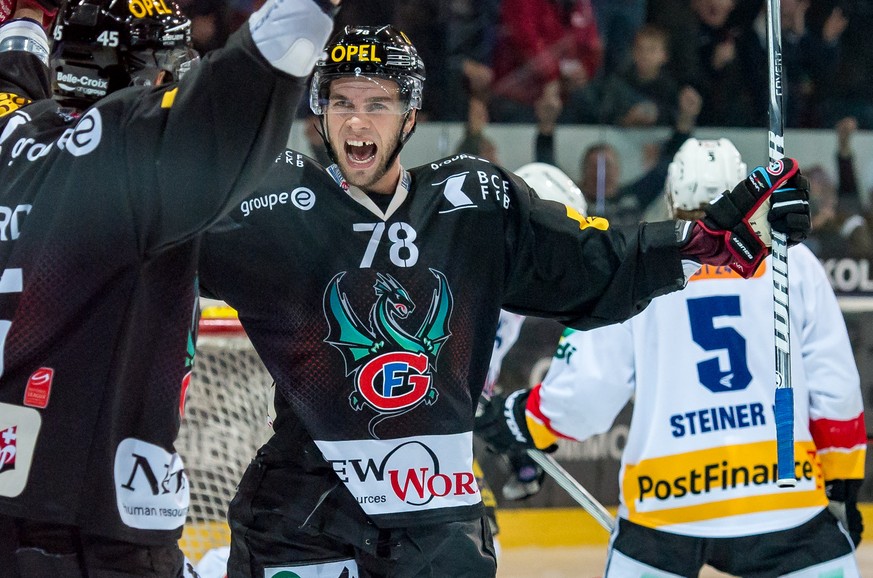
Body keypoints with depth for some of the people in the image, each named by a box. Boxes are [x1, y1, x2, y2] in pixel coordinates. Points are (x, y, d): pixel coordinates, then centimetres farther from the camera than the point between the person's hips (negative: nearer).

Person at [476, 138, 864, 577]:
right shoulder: (793, 264, 5)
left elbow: (586, 392, 0)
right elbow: (834, 386, 4)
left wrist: (523, 417, 19)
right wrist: (843, 484, 14)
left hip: (664, 499, 1)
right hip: (783, 493, -1)